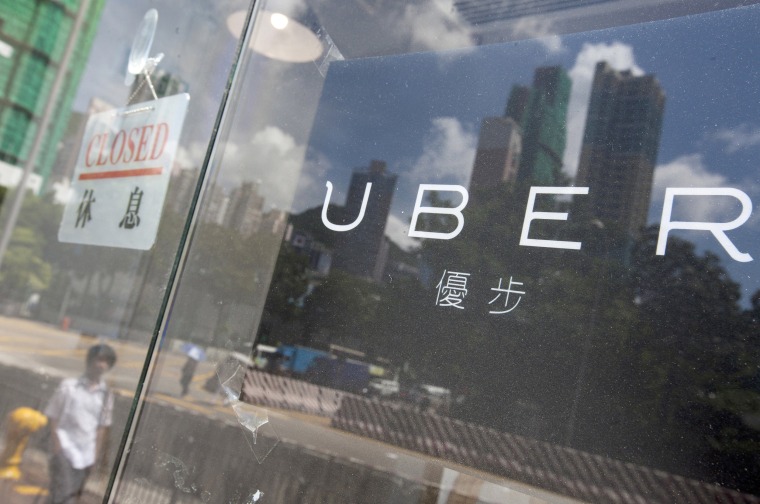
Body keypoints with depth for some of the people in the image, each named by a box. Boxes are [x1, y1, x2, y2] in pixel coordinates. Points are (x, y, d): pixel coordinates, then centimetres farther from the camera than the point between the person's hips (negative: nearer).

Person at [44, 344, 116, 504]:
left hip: (87, 449, 3)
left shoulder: (106, 394, 0)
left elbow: (103, 426, 6)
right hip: (65, 445, -3)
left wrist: (97, 452, 5)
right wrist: (56, 444, -6)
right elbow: (53, 417, -1)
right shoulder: (68, 386, -6)